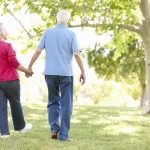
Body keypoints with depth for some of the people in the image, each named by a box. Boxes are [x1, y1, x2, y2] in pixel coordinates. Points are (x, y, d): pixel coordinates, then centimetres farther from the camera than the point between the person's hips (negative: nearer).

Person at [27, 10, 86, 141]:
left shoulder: (48, 32, 5)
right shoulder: (71, 34, -1)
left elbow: (38, 50, 0)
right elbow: (77, 54, -9)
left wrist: (29, 67, 9)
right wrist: (83, 72, -3)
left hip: (50, 72, 2)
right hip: (66, 73, -2)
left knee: (53, 101, 17)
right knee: (66, 105, 3)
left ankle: (54, 128, 3)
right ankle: (63, 135, 2)